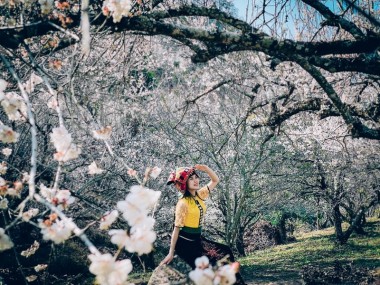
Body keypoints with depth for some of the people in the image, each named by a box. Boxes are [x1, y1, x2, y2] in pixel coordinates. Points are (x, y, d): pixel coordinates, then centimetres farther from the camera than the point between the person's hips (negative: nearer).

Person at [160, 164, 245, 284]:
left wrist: (206, 169, -9)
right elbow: (177, 228, -18)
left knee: (225, 253, 1)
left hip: (198, 239, 8)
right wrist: (171, 253, -17)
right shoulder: (183, 203, -20)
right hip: (186, 242, -8)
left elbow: (215, 180, 10)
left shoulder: (199, 195, 1)